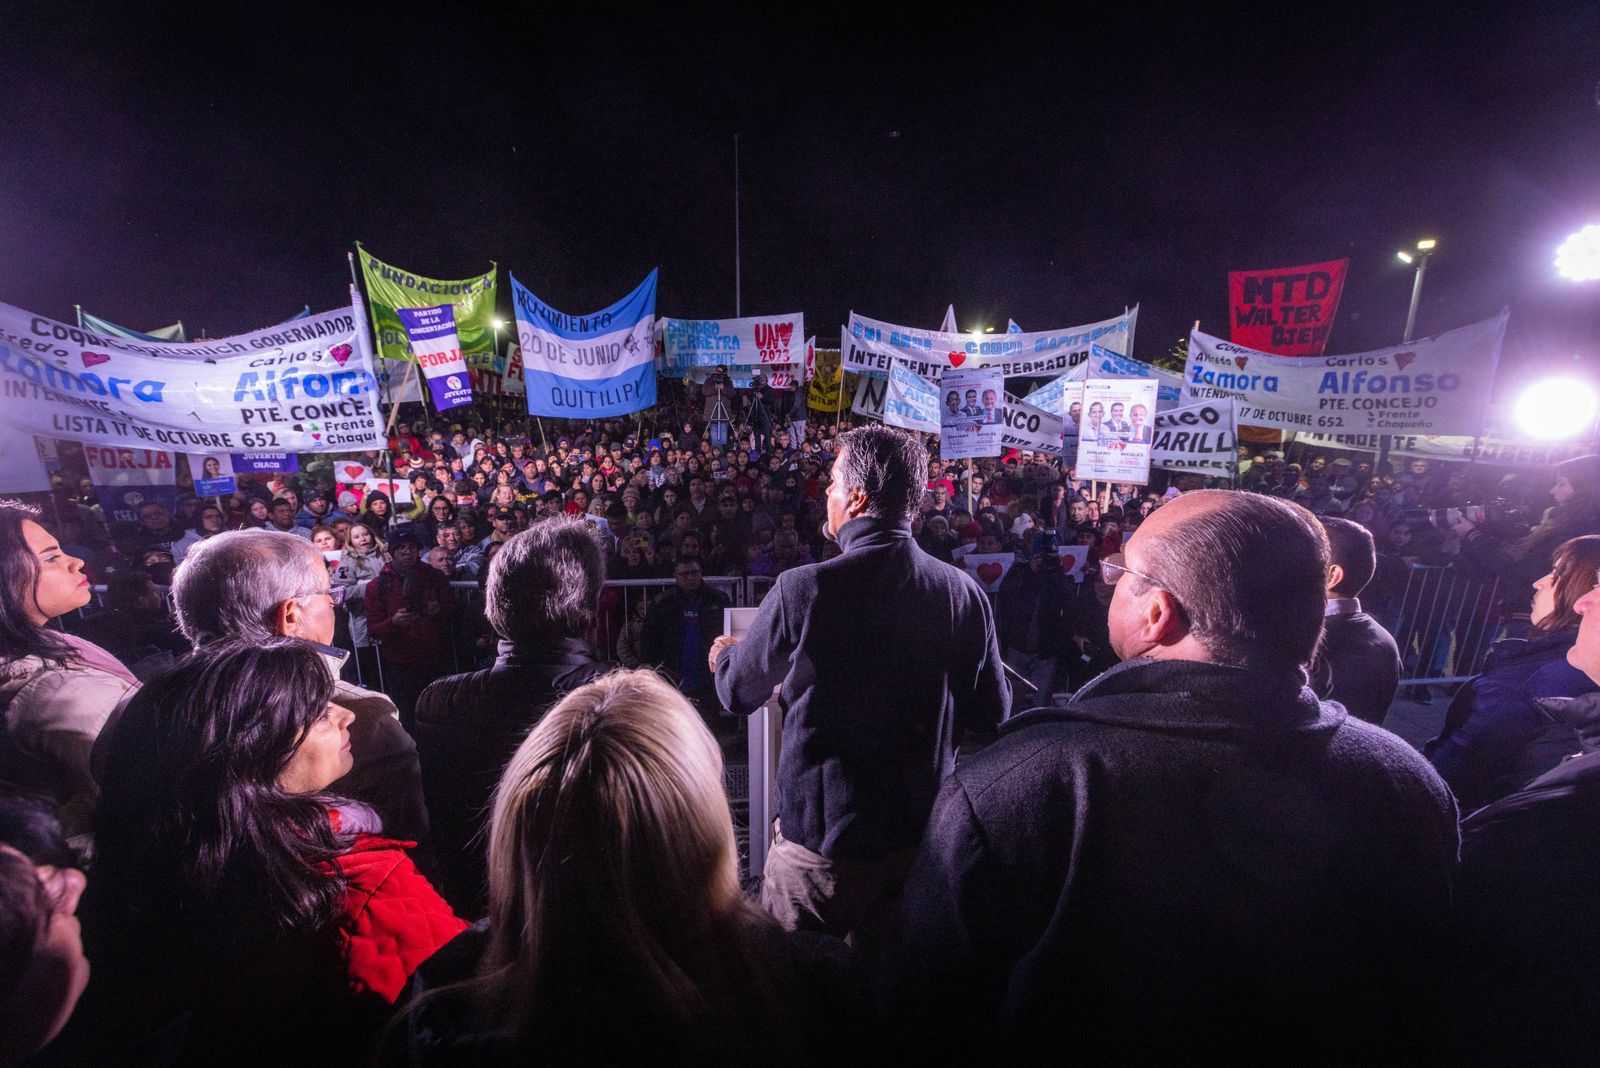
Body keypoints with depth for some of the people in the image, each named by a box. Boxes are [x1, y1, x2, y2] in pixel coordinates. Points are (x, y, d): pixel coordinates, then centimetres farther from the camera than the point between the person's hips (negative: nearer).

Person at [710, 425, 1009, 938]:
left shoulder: (804, 588, -23)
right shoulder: (965, 591, -12)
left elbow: (737, 692, -7)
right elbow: (992, 712, 0)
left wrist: (724, 655, 15)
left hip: (822, 839, -3)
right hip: (928, 835, 4)